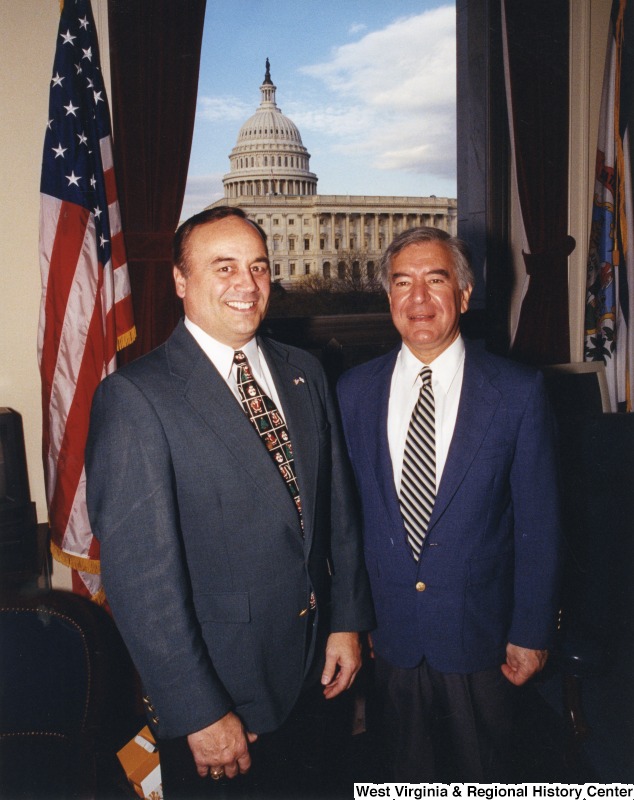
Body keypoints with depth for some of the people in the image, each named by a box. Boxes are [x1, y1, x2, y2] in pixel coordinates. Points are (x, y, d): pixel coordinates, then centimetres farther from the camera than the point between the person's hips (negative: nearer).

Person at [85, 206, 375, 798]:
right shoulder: (134, 398, -19)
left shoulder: (304, 374, 2)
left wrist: (347, 621, 6)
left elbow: (337, 505, 8)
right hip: (218, 691, -5)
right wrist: (199, 715, -17)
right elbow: (139, 575, -20)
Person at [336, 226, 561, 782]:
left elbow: (538, 523, -7)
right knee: (409, 775, 22)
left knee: (482, 776, 21)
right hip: (390, 635, 2)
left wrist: (531, 633, -6)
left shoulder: (518, 391, -11)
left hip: (480, 637, -2)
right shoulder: (355, 391, -3)